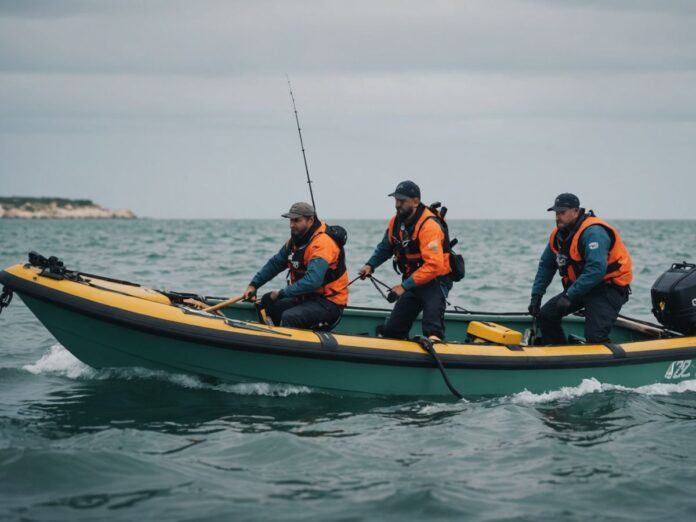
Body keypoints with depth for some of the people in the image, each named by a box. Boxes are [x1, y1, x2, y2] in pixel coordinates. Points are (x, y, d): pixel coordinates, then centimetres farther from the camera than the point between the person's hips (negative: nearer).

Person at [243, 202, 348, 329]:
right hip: (307, 298, 10)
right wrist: (253, 285, 9)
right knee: (267, 302, 8)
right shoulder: (295, 240, 8)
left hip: (329, 303, -10)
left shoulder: (322, 243, -22)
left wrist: (282, 293, -24)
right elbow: (275, 263, 19)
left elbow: (312, 281, -32)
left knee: (289, 317, -31)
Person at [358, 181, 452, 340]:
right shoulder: (396, 221, 0)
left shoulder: (429, 226, -24)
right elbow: (386, 247, 20)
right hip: (413, 281, 8)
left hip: (435, 280, -8)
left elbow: (433, 266, -31)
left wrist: (405, 286, -29)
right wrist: (370, 265, 3)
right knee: (392, 330, 8)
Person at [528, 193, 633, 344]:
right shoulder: (558, 234, 4)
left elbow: (596, 270, -34)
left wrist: (569, 295, -34)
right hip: (580, 287, 9)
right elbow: (545, 266, 14)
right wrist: (536, 296, 4)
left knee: (594, 335, -26)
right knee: (545, 315, 3)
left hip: (609, 288, -9)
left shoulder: (593, 232, -24)